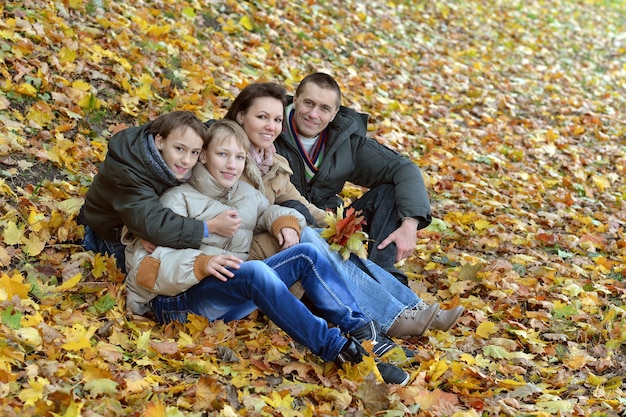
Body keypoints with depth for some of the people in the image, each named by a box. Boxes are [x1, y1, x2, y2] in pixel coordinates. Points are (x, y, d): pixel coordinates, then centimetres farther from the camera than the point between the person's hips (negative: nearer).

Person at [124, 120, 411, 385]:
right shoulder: (180, 199, -1)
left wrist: (285, 222, 7)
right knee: (254, 270, -36)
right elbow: (145, 266, -10)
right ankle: (335, 348, -40)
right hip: (180, 301, -7)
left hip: (237, 292, 7)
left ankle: (360, 330, -19)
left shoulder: (246, 194, 19)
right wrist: (201, 264, -28)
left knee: (306, 254, -9)